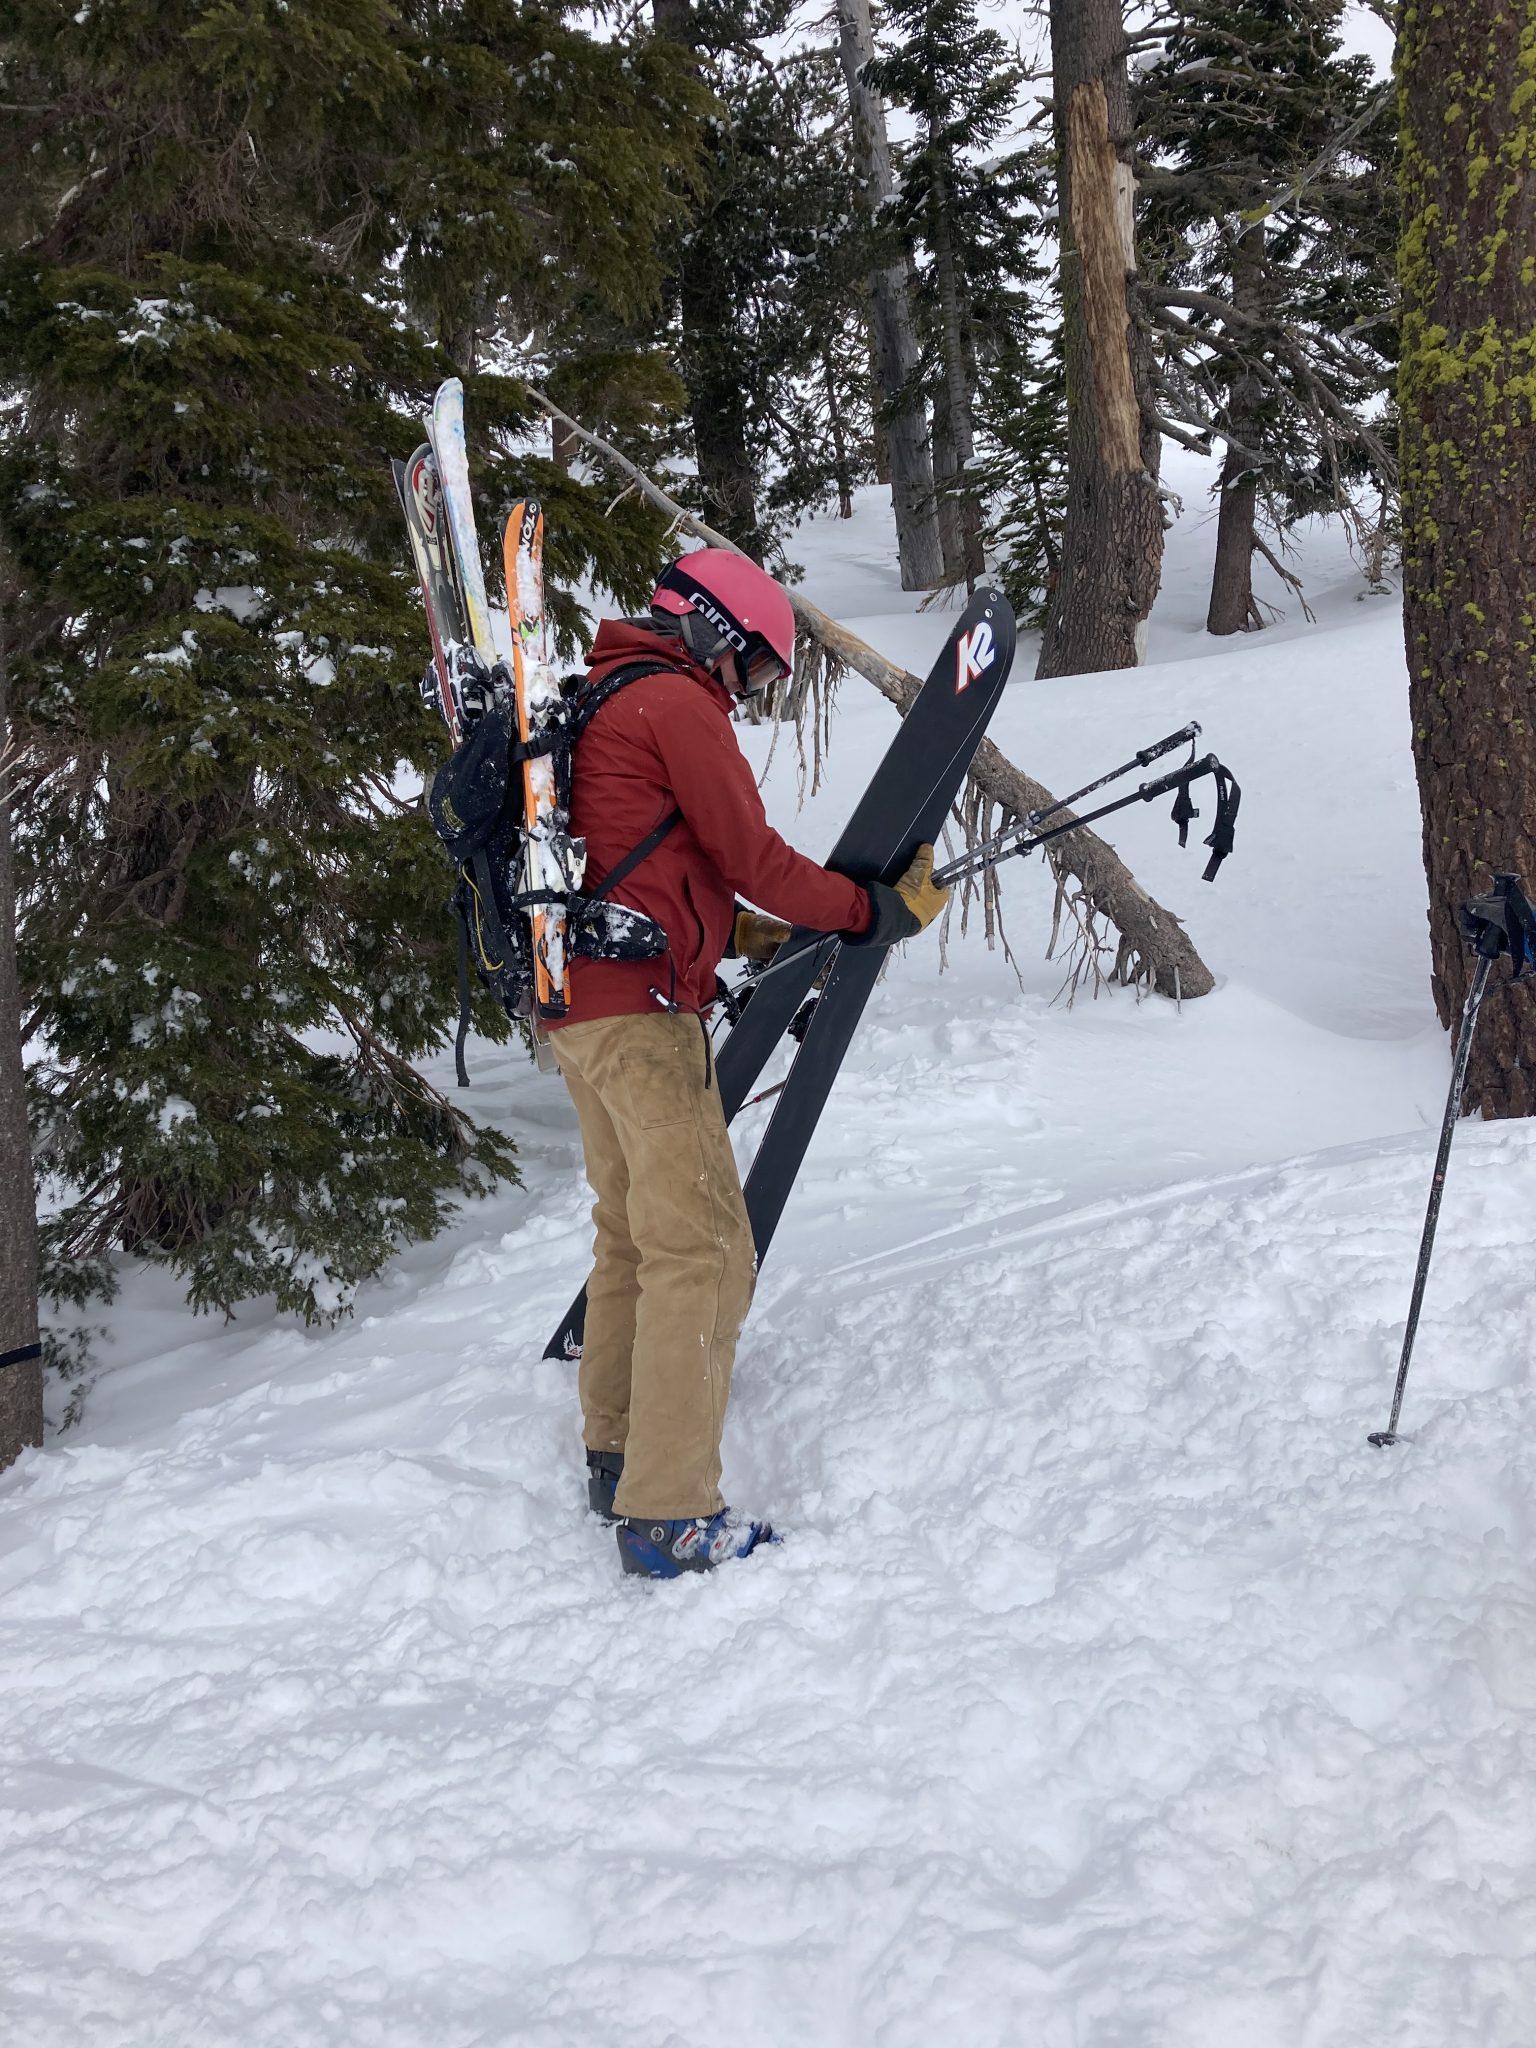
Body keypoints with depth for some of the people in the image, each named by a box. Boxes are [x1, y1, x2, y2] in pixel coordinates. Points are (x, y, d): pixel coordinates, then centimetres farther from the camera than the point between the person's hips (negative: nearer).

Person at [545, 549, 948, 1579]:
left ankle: (616, 1460, 27)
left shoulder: (598, 701, 23)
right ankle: (671, 1516, -12)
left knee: (633, 1232, 19)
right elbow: (751, 857, -10)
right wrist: (880, 910, 0)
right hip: (643, 1004, -11)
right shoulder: (678, 701, -7)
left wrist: (744, 930, 15)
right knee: (703, 1248, -11)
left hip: (579, 1002, 11)